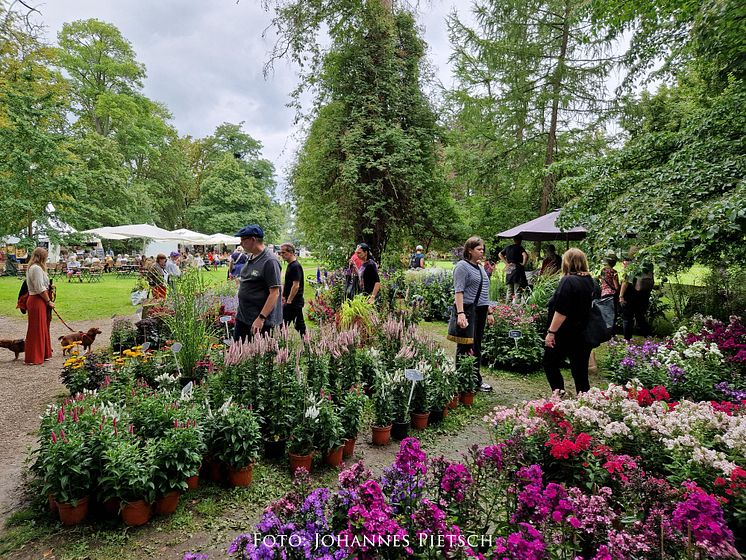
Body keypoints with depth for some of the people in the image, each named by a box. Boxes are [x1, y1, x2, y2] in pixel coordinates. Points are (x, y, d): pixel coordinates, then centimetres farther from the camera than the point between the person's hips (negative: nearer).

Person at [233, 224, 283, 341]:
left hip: (260, 320, -9)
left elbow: (274, 293, -23)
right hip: (242, 317, 9)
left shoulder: (269, 261, -19)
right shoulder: (251, 258, 9)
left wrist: (261, 318, -25)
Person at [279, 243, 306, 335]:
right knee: (299, 324, 13)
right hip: (297, 302, 10)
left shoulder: (295, 266, -17)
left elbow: (296, 286, -22)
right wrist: (283, 296, 21)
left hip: (292, 302, -10)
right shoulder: (290, 265, 14)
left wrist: (289, 301, -19)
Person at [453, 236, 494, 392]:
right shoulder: (462, 266, -7)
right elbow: (458, 291, -16)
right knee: (465, 347, -4)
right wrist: (460, 313, -26)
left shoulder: (480, 268, 19)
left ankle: (476, 379, 19)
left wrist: (489, 312, 24)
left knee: (477, 346, 12)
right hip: (467, 310, -8)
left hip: (481, 311, 8)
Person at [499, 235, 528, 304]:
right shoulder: (519, 247, -7)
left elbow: (500, 254, 18)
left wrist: (506, 263, 11)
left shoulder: (508, 247, 10)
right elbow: (525, 255, -23)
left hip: (509, 270, 6)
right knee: (517, 291, -2)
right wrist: (523, 264, -10)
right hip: (517, 269, -6)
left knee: (509, 290, 14)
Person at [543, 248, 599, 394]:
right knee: (581, 371, 11)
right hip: (585, 335, 7)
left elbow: (561, 311, -22)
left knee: (550, 365, 10)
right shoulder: (592, 282, 9)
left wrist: (551, 332, -17)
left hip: (566, 335, -7)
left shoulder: (568, 281, -16)